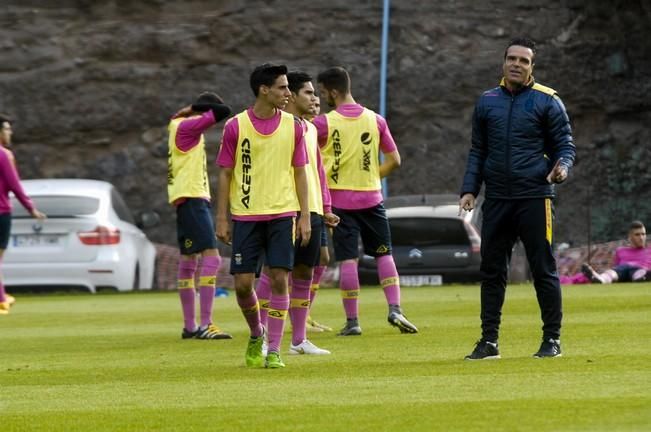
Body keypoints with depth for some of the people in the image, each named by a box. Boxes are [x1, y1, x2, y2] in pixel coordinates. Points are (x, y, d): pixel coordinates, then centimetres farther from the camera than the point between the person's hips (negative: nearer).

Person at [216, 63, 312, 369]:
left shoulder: (293, 126, 4)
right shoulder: (236, 126, -2)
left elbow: (300, 173, 8)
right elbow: (225, 174, 3)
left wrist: (305, 216, 2)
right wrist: (222, 219, -1)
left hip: (282, 214, 1)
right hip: (245, 216, -1)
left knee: (279, 280, -7)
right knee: (242, 283, -2)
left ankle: (274, 351, -2)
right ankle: (256, 336, 25)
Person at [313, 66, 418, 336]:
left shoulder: (323, 123, -8)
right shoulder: (375, 120, 2)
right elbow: (394, 161, 5)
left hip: (339, 200, -2)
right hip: (371, 198, 2)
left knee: (347, 260, 0)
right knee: (384, 254, 11)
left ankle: (352, 321, 0)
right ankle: (394, 309, -4)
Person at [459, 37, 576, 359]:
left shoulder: (547, 101, 1)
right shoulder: (487, 102, 12)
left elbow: (565, 144, 2)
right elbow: (477, 151, 18)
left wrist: (562, 166, -20)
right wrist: (469, 189, 7)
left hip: (534, 197, -4)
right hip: (497, 200, 4)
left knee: (544, 269, -2)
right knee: (491, 270, 5)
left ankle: (552, 339, 5)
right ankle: (489, 341, 10)